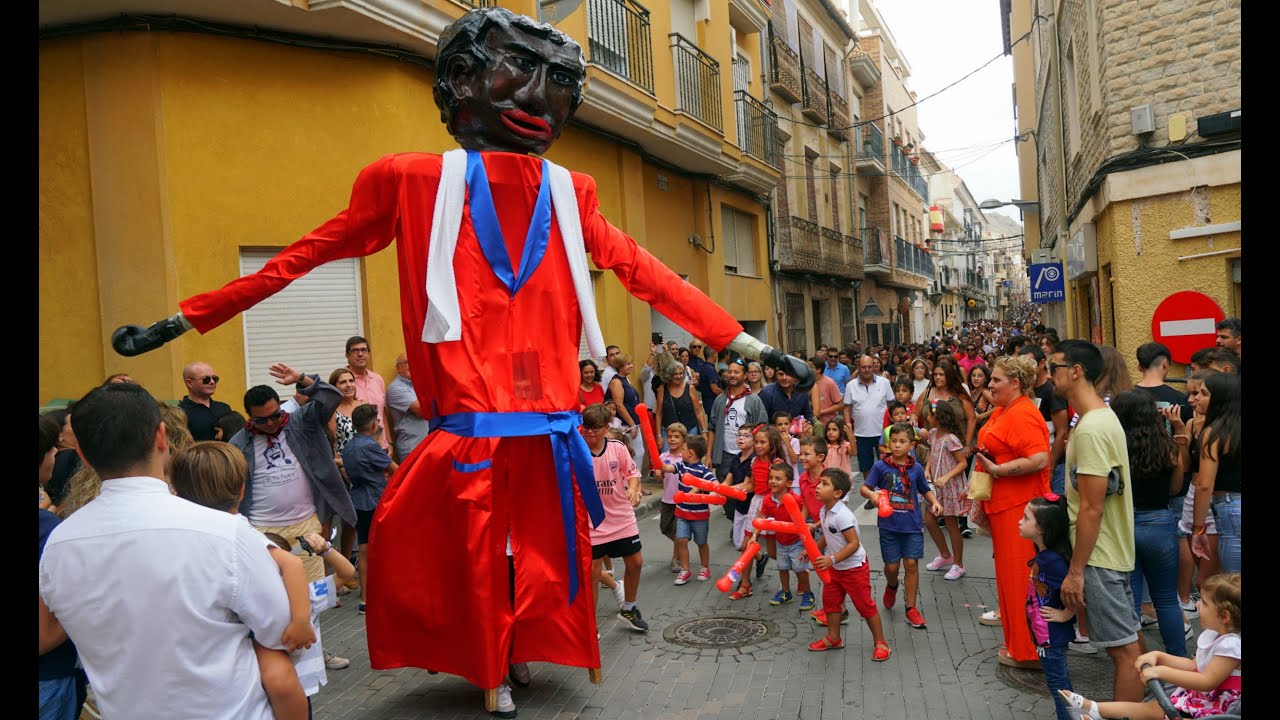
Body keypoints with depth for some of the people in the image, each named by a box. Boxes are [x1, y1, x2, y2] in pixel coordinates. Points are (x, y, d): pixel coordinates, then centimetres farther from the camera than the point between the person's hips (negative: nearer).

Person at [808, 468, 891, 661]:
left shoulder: (842, 515, -29)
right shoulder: (824, 511, 0)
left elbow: (854, 543, -30)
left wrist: (832, 560, -34)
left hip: (854, 567, -9)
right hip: (835, 567, 9)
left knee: (865, 605, 3)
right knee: (830, 600, 16)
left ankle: (880, 643, 18)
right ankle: (833, 638, 31)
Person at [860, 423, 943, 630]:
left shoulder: (916, 469, 0)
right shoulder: (881, 467, -6)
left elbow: (925, 490, 14)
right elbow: (864, 487, -5)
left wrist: (934, 502, -4)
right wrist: (871, 494, -27)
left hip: (912, 525, 1)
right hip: (889, 524, -1)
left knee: (911, 564, 0)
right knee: (892, 565, 5)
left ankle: (911, 608, 13)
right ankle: (891, 586, 42)